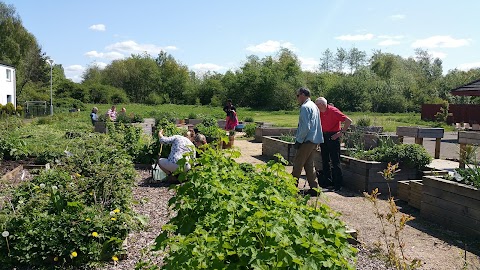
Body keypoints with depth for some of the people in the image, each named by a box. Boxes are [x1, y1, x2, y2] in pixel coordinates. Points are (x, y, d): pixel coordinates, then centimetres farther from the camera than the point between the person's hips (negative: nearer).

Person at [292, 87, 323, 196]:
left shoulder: (305, 107, -13)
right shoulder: (314, 106, 17)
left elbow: (305, 127, -21)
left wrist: (299, 140, -14)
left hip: (307, 141, -9)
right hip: (315, 140, 9)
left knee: (297, 164, -1)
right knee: (309, 164, 13)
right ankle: (314, 188, 15)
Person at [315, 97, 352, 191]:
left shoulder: (333, 111, -17)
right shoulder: (319, 112, 3)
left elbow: (348, 120, -19)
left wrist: (342, 132, -17)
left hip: (333, 137, -7)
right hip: (323, 136, 7)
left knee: (335, 161, -5)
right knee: (325, 160, 13)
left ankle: (338, 184, 3)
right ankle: (327, 181, 26)